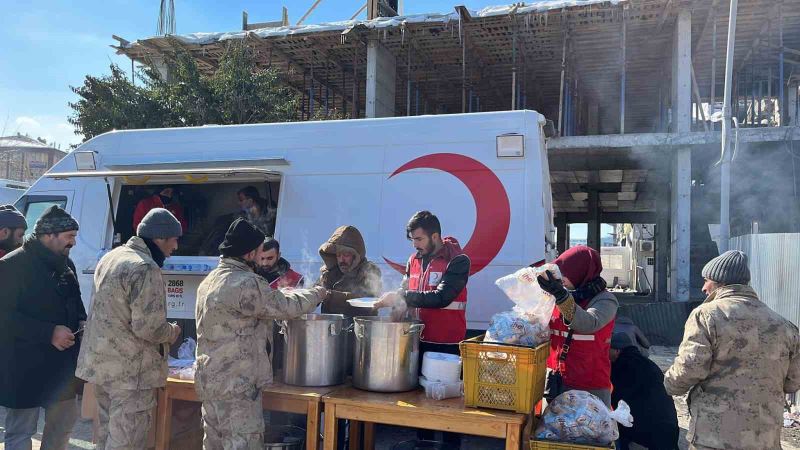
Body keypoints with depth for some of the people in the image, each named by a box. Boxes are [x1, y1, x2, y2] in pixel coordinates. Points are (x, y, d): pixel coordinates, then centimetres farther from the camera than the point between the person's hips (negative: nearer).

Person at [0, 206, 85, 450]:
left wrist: (81, 322, 2)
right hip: (25, 368, -7)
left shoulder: (66, 263, 9)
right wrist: (49, 333, -23)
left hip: (62, 365, 7)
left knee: (63, 424, 18)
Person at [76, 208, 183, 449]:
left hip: (100, 364, 9)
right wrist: (174, 332, -4)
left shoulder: (110, 257, 9)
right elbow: (148, 328, -24)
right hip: (131, 372, -9)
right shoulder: (146, 269, -21)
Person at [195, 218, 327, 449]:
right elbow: (285, 306, -13)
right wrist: (317, 293, 3)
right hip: (237, 386, -10)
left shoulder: (210, 280, 11)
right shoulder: (246, 284, -21)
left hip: (209, 381, 10)